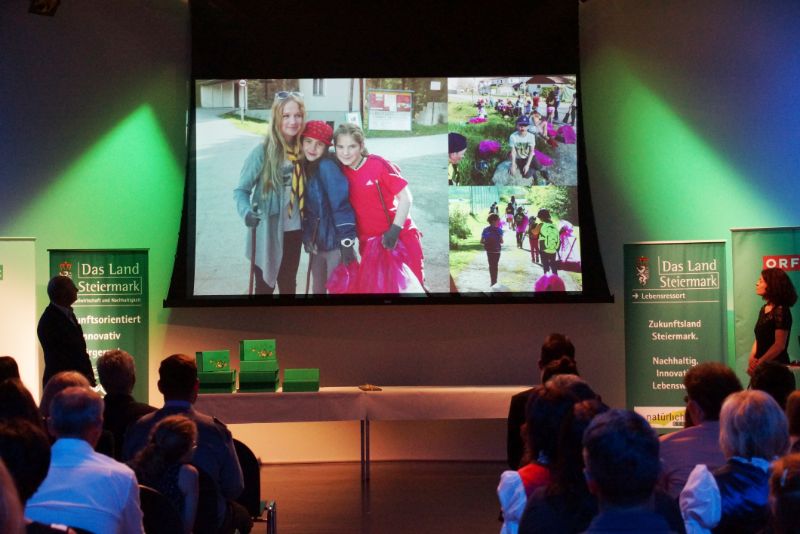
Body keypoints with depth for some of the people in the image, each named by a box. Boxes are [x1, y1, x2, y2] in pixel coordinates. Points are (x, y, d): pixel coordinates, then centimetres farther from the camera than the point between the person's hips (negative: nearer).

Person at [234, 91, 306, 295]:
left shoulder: (302, 149, -2)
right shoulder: (263, 151, -15)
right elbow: (241, 190, -11)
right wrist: (247, 212, -30)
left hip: (293, 230, 4)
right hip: (267, 232, -4)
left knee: (288, 284, 19)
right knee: (265, 286, 8)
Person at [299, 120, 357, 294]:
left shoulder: (327, 167, -17)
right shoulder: (305, 167, 5)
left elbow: (341, 205, -20)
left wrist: (347, 243, -22)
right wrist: (307, 238, 14)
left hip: (335, 243, -7)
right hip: (317, 243, 7)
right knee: (318, 290, 15)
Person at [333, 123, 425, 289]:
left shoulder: (378, 165, -14)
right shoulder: (341, 172, -1)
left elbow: (405, 197, -14)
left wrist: (394, 231, -20)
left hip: (400, 237, -4)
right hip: (368, 242, 4)